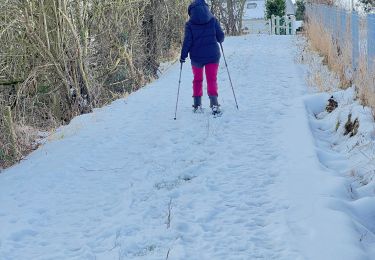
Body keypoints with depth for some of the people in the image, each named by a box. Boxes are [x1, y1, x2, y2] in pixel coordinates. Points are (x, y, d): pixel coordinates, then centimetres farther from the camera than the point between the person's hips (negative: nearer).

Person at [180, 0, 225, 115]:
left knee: (197, 80, 15)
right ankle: (214, 103, -13)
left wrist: (183, 55, 0)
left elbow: (187, 41, -8)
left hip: (197, 56, 0)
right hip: (212, 55, 0)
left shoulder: (189, 24, -4)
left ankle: (197, 105, 16)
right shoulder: (213, 20, -1)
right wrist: (218, 41, 21)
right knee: (212, 79, 3)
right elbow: (221, 36, -1)